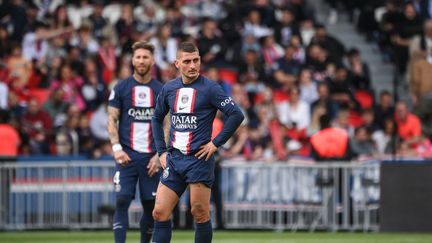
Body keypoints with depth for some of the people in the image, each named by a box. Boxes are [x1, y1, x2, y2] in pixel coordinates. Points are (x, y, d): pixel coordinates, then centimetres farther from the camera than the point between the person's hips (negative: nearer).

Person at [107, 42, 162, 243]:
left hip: (151, 157, 2)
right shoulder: (121, 88, 4)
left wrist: (160, 154, -3)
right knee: (122, 201, -11)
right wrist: (116, 148, -10)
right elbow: (112, 120, 3)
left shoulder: (161, 90, 8)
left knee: (151, 205, 4)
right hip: (126, 156, -2)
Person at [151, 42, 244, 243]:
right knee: (160, 213, -1)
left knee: (200, 214, -3)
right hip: (174, 159, 5)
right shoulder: (168, 89, 9)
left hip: (199, 159, -5)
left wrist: (216, 143, -11)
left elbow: (236, 115, -12)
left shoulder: (209, 88, -7)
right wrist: (161, 150, 14)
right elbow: (157, 118, 24)